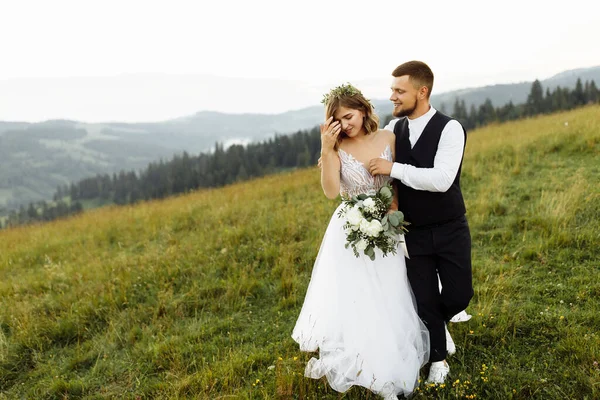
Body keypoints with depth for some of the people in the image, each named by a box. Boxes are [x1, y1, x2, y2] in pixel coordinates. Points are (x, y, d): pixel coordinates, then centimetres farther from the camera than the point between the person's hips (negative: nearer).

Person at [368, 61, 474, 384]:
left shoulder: (450, 129, -16)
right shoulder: (393, 129, -2)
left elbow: (442, 179, -29)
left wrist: (393, 169, -28)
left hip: (450, 231, -3)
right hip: (413, 232, 3)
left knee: (458, 295, 4)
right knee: (425, 301, 8)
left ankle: (438, 322, 40)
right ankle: (438, 359, 29)